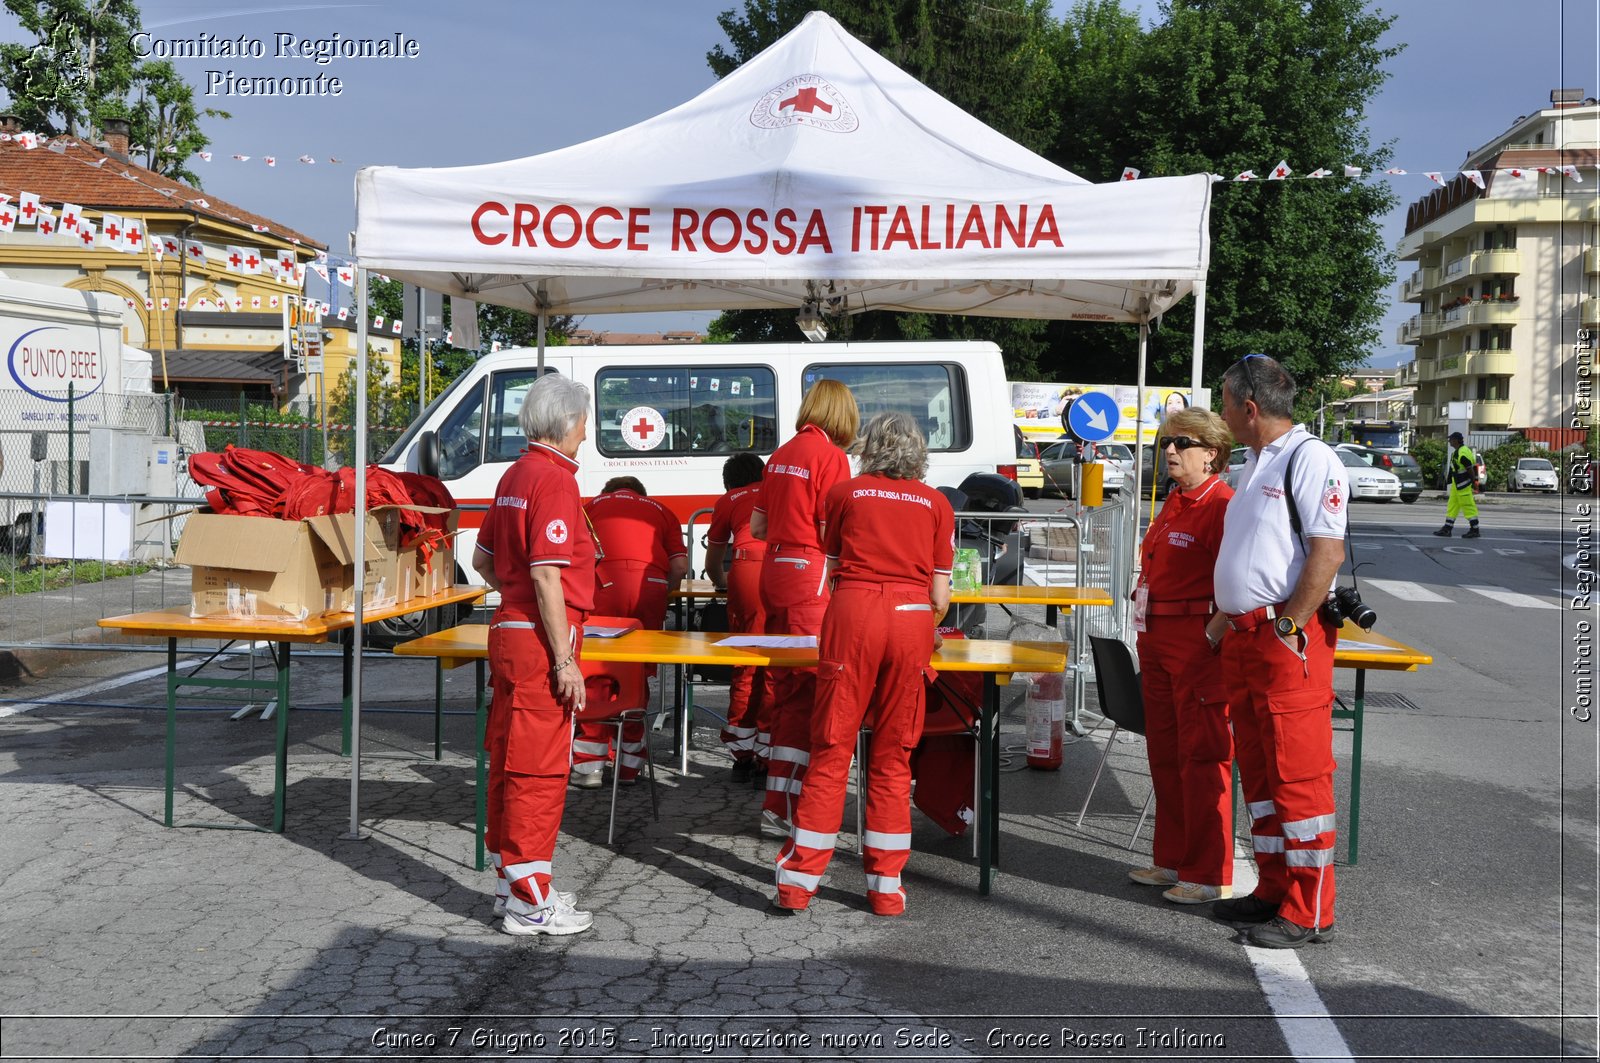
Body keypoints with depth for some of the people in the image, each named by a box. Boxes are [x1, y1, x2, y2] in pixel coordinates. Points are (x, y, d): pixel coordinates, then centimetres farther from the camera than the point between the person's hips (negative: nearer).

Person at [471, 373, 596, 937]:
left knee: (510, 759, 16)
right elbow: (547, 576, -22)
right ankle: (530, 902, 4)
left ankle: (512, 880, 27)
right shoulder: (555, 480, -16)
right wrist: (565, 659, -20)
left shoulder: (516, 475, 13)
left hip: (510, 629, 10)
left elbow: (482, 558, 20)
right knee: (538, 767, -3)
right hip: (540, 639, -10)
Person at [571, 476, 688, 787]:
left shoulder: (592, 504, 27)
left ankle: (589, 767, 9)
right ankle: (629, 766, 20)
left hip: (605, 583, -1)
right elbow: (680, 566, 13)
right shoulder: (660, 510, 28)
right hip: (651, 584, 2)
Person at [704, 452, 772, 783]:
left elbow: (712, 562, 35)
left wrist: (722, 583, 57)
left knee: (745, 666, 9)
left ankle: (743, 756, 14)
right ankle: (767, 758, 7)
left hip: (746, 570, -1)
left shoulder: (728, 501, 27)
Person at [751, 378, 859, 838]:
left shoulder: (783, 454, 13)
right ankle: (781, 808, -3)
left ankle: (784, 792, 25)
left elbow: (756, 526, 16)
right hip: (809, 578, -8)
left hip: (774, 571, 8)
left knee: (787, 685, 15)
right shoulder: (831, 456, -10)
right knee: (807, 690, -4)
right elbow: (831, 533, -14)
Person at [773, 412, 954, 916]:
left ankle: (800, 879, 6)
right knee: (893, 754, 9)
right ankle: (886, 885, 13)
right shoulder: (936, 504, 15)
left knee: (831, 747, 4)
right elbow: (940, 596, 12)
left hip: (853, 610, -1)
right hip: (912, 618, 1)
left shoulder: (846, 493, 14)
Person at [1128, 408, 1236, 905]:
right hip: (1157, 641, 10)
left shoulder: (1221, 504, -14)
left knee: (1202, 757, -2)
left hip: (1199, 642, -10)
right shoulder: (1173, 503, 15)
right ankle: (1174, 860, 27)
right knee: (1165, 754, 15)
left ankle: (1210, 874, 8)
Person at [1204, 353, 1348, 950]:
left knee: (1299, 774, -4)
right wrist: (1227, 614, 16)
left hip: (1287, 639, -10)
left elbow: (1328, 551, -18)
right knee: (1257, 769, 14)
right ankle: (1274, 890, 26)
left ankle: (1308, 912, 5)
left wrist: (1290, 627, -19)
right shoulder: (1253, 465, 18)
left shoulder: (1310, 458, -11)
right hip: (1241, 638, 10)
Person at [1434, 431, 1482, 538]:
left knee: (1468, 506, -4)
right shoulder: (1457, 452, 12)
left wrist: (1474, 483, -20)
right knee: (1452, 505, 12)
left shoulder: (1463, 453, -20)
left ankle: (1474, 530, 2)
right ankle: (1447, 529, 15)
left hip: (1463, 484, -11)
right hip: (1457, 484, 11)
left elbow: (1470, 469, -22)